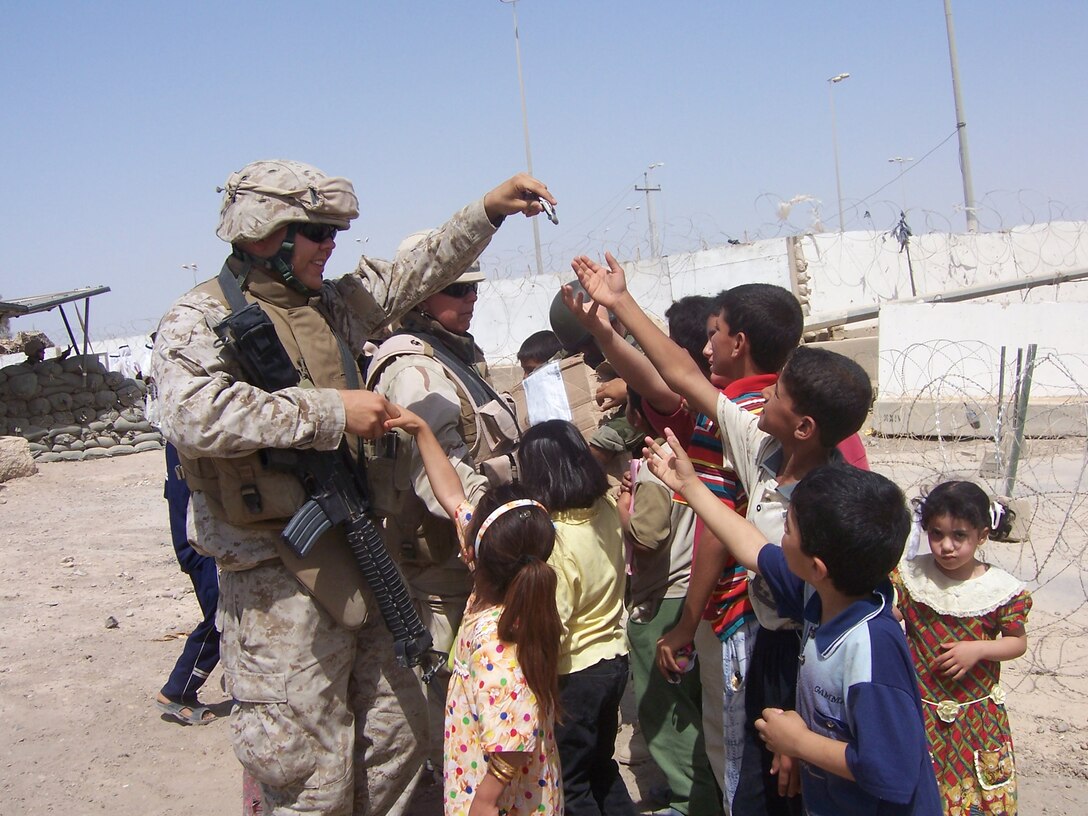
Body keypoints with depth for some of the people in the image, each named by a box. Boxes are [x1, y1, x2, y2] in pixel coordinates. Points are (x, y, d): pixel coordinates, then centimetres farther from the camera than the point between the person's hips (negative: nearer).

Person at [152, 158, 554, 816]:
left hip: (353, 554, 8)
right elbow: (195, 416, -28)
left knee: (399, 739, 17)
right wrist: (331, 411, -23)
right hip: (279, 575, -7)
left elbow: (417, 273, 23)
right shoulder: (201, 320, -9)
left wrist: (487, 211, 14)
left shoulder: (333, 305, 12)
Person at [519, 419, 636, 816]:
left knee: (568, 784, 12)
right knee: (601, 767, 25)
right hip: (614, 657, 7)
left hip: (575, 672, -7)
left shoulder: (555, 539, -27)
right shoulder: (607, 510, -8)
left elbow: (553, 628, -27)